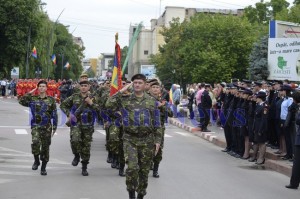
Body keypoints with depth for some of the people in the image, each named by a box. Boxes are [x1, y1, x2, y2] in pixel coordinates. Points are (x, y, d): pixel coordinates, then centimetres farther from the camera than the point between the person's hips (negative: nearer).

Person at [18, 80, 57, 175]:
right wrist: (30, 93, -5)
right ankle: (36, 161, 0)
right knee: (35, 142, -24)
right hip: (36, 126, -1)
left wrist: (54, 127, 0)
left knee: (45, 147, 5)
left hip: (47, 127, 1)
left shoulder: (51, 100, 4)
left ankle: (43, 167, 18)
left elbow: (54, 114, 5)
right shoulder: (32, 99, 5)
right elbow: (21, 101, -9)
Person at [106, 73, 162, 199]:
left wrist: (158, 140, 1)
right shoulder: (125, 100, 3)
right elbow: (109, 105, -13)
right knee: (132, 167, -17)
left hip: (147, 140, 2)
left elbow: (157, 123, 7)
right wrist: (120, 92, -10)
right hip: (130, 139, -1)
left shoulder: (152, 101, 5)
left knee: (144, 170, 8)